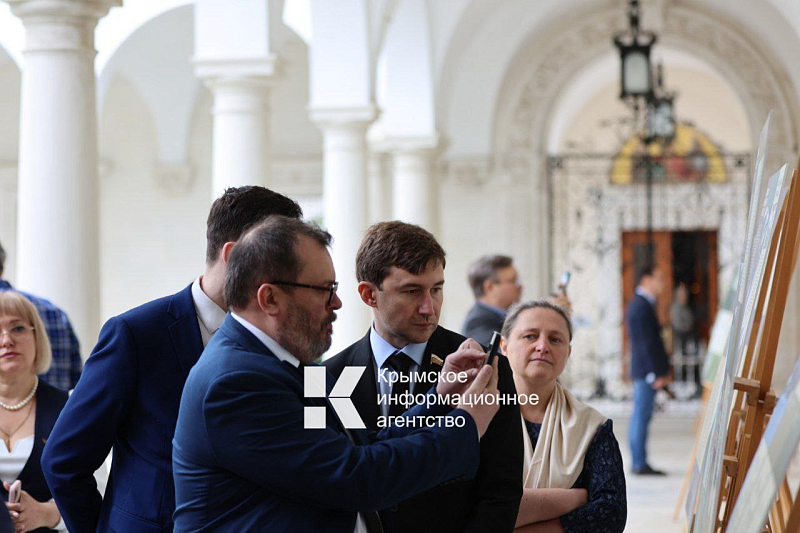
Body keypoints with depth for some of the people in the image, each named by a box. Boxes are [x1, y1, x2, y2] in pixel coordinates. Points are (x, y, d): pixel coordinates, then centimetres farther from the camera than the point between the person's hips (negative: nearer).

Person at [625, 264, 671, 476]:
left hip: (643, 371, 11)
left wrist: (663, 370, 20)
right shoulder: (642, 306, -15)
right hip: (647, 370, -11)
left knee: (641, 416, 12)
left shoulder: (637, 304, 18)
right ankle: (640, 463, -7)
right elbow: (647, 343, -19)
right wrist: (657, 374, -19)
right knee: (642, 415, -8)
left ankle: (638, 462, 16)